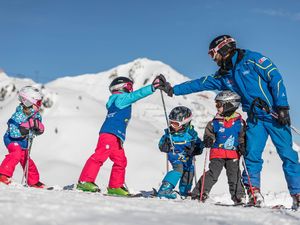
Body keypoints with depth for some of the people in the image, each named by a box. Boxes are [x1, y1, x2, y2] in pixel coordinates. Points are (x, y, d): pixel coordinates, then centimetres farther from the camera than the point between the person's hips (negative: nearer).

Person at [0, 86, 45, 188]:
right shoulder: (18, 116, -26)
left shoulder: (36, 115, -5)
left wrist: (38, 126, -22)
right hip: (12, 139, -7)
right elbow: (13, 133, -32)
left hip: (24, 142, 7)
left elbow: (38, 132, 2)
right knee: (16, 153, -33)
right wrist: (27, 125, -36)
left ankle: (33, 181, 33)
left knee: (27, 160, 17)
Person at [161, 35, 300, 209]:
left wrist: (282, 106, -17)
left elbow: (275, 78, -11)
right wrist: (174, 90, 15)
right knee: (252, 155, -9)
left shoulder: (252, 59, -7)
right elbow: (201, 83, 17)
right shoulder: (224, 75, 12)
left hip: (275, 115, -5)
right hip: (255, 118, 5)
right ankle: (254, 193, -3)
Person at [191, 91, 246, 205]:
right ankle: (198, 194, -4)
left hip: (233, 154, 0)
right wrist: (208, 140, -11)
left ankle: (239, 197, 9)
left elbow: (243, 136, 11)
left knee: (234, 176, -1)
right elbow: (209, 133, 9)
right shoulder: (215, 122, 4)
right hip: (217, 153, 0)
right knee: (213, 174, -8)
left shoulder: (239, 122, 3)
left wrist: (242, 145, -5)